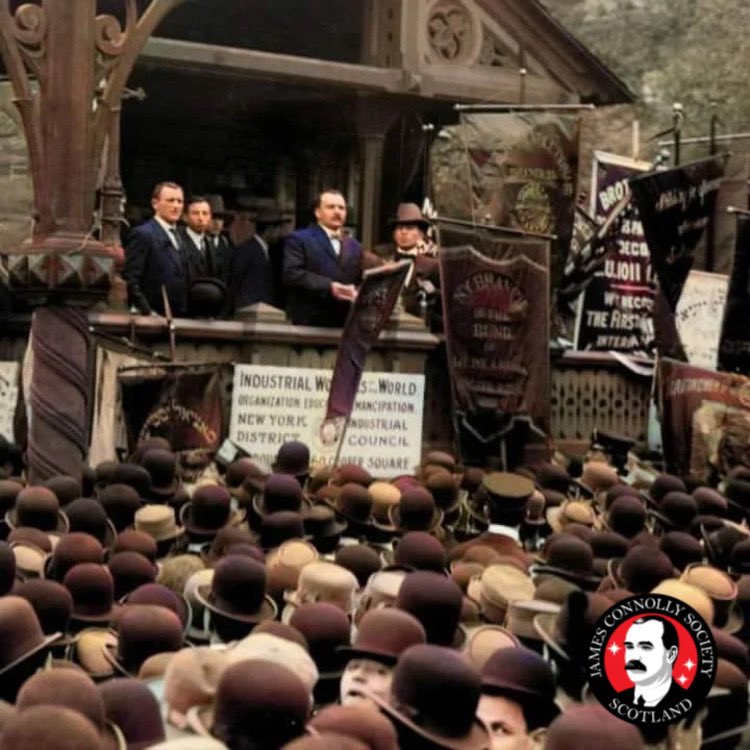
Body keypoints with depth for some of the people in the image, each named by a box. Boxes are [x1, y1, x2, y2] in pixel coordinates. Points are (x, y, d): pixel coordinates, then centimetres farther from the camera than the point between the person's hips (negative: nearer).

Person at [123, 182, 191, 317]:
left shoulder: (179, 237, 18)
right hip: (154, 317, -7)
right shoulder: (143, 234, -7)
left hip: (179, 317, 7)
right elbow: (130, 280, -13)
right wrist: (148, 312, -17)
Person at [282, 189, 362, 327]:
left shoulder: (354, 246, 23)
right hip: (309, 323, -5)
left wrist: (357, 293, -4)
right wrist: (329, 287, -18)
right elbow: (292, 274, -11)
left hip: (344, 324, 6)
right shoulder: (298, 239, 3)